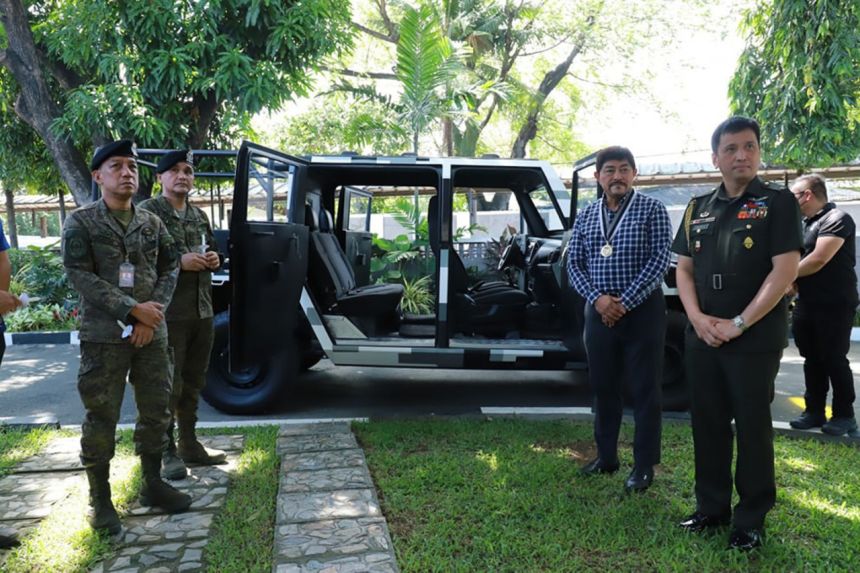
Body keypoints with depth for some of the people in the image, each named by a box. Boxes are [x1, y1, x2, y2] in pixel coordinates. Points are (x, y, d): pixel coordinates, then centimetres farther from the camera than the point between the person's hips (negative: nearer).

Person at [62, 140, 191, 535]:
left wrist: (152, 315, -8)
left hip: (152, 334, 4)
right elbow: (79, 276, -11)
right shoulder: (80, 223, -2)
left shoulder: (152, 222, 9)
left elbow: (169, 269, 7)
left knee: (157, 411, 10)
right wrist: (133, 309, -17)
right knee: (101, 419, 3)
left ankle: (152, 484, 26)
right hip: (103, 336, -4)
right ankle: (100, 501, 16)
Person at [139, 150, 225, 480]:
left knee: (193, 382, 15)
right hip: (168, 313, -7)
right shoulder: (147, 212, -5)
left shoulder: (199, 216, 16)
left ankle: (189, 444, 27)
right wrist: (178, 261, -21)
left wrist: (214, 260, 4)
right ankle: (167, 452, 12)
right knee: (168, 385, 0)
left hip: (202, 311, 7)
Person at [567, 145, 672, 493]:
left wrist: (624, 302, -16)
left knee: (645, 391, 2)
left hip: (642, 311, -4)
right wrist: (597, 298, -12)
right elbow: (574, 263, 6)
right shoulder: (586, 216, 9)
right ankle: (606, 456, 27)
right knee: (603, 387, 12)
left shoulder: (652, 210, -2)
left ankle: (644, 466, 13)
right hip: (599, 312, 4)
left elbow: (659, 260, -10)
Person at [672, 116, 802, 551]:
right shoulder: (699, 207, 10)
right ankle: (711, 507, 27)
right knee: (707, 424, 12)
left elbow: (785, 271, -13)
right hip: (701, 337, 5)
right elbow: (684, 268, 10)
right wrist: (698, 318, -6)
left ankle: (751, 519, 19)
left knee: (752, 428, 5)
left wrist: (739, 324, -16)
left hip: (755, 340, -5)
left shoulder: (778, 202, -4)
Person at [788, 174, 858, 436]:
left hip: (834, 304, -8)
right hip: (807, 303, 8)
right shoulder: (805, 223, 15)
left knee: (834, 359, 0)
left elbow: (818, 260, -21)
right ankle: (814, 411, 19)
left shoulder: (837, 219, -12)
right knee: (812, 359, 11)